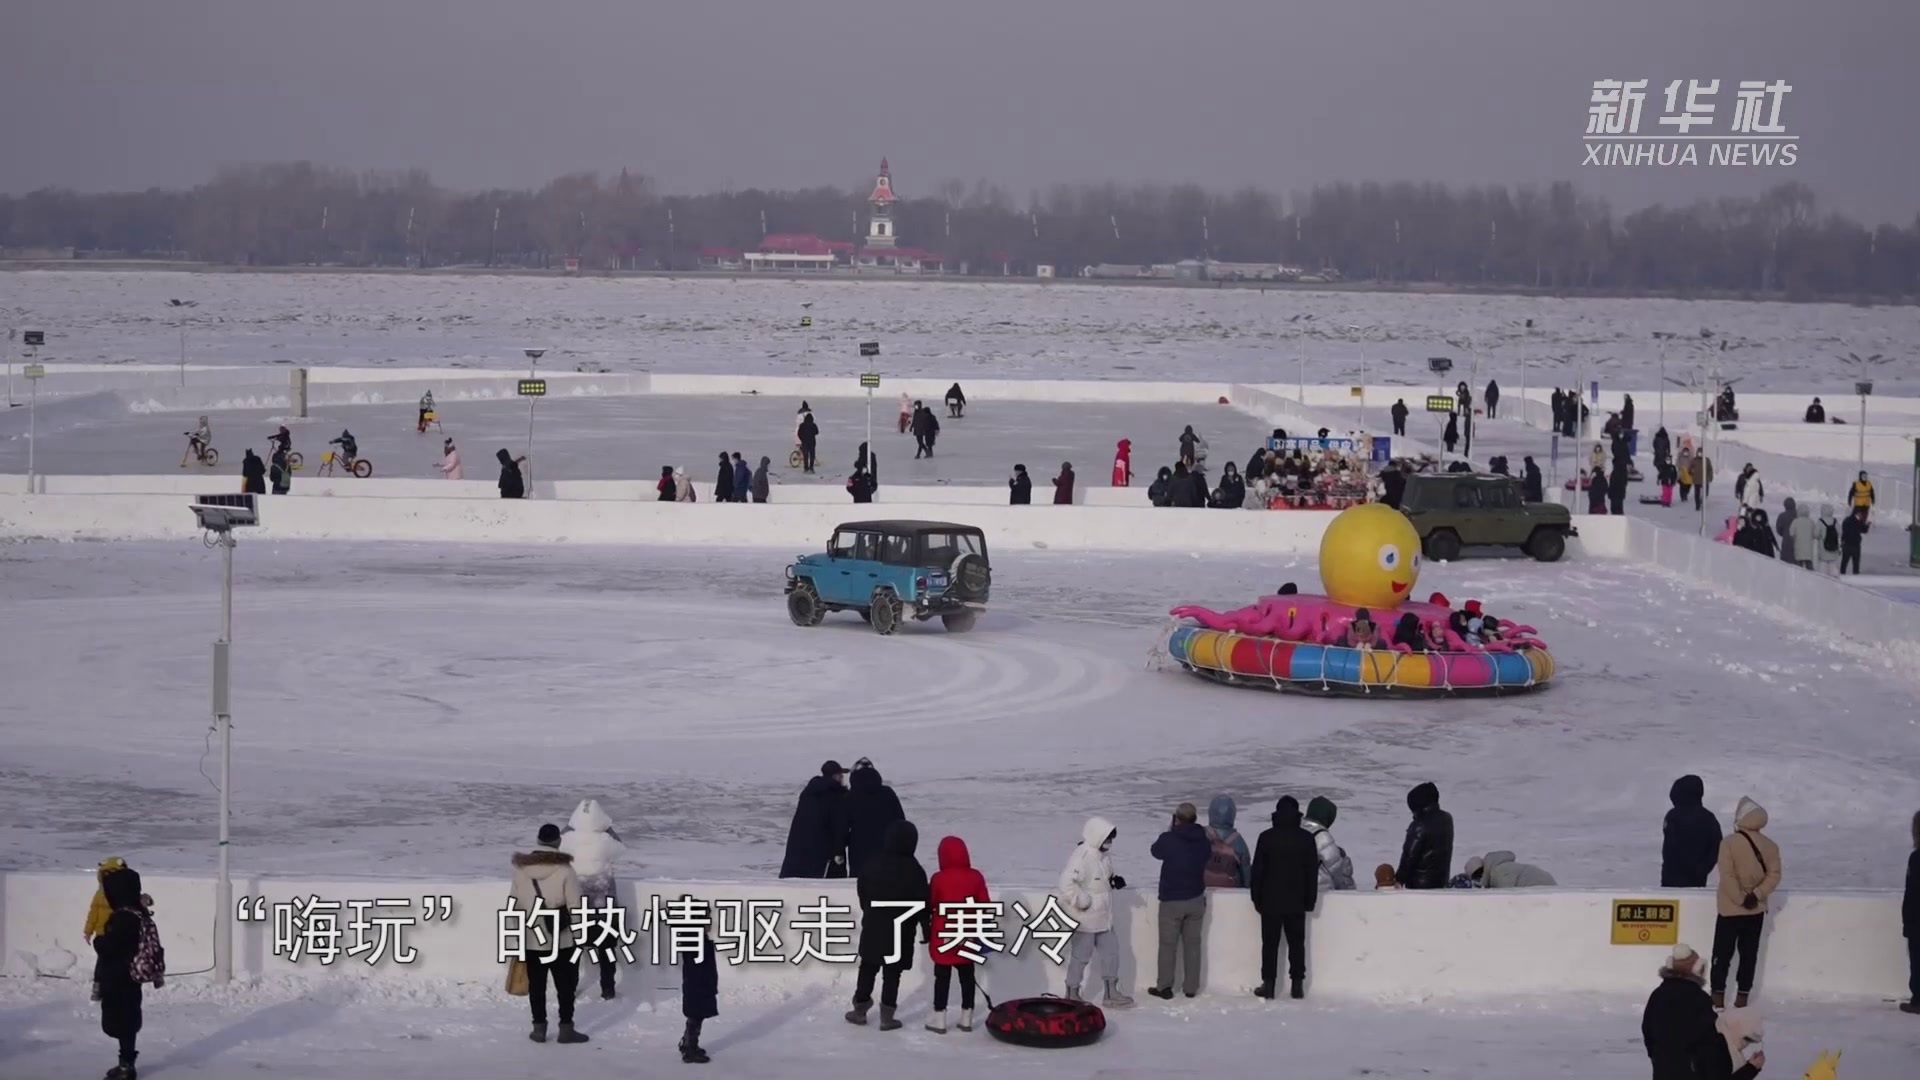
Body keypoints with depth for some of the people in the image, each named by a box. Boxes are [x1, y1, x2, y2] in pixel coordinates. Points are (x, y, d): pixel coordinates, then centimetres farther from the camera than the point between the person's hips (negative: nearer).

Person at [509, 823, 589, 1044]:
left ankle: (539, 1028, 15)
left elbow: (514, 902, 5)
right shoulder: (564, 869, -12)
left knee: (536, 984, 13)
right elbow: (575, 906, -12)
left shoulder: (521, 868, -1)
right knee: (566, 984, 7)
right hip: (562, 939, -3)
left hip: (531, 939, 3)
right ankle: (566, 1028, 7)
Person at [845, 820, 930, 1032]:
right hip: (901, 930, -4)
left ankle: (860, 1009, 22)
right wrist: (927, 930, 1)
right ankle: (886, 1016, 2)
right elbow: (922, 905, -10)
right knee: (892, 973, 1)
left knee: (867, 969, 16)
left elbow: (863, 895, 11)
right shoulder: (914, 871, -13)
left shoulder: (872, 865, -1)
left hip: (873, 927, 4)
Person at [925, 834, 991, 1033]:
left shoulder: (938, 878, -13)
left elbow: (929, 904, -2)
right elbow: (985, 906, 1)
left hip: (943, 937, -3)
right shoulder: (976, 877, -4)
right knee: (967, 976, 11)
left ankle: (939, 1018, 6)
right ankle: (966, 1018, 16)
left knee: (942, 976, 5)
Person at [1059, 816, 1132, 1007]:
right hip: (1085, 919, -9)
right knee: (1080, 956, 5)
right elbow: (1067, 883, -33)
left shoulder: (1104, 854, 5)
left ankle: (1111, 993, 23)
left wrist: (1115, 880, 2)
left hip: (1103, 918, 9)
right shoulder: (1081, 857, -25)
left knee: (1110, 952, 12)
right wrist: (1082, 901, -24)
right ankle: (1072, 995, 20)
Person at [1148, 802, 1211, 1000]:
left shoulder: (1168, 840, -17)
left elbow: (1156, 850, 4)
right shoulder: (1202, 840, -5)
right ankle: (1191, 987, 14)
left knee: (1168, 944, 5)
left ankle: (1164, 986, 6)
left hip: (1172, 900, -4)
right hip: (1196, 899, 4)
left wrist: (1169, 831, 15)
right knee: (1192, 943, 11)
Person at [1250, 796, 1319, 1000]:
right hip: (1296, 902, 1)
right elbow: (1312, 871, 0)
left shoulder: (1266, 838, -7)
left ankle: (1268, 985, 3)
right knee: (1296, 943, 9)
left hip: (1270, 901, -1)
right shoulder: (1306, 839, -3)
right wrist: (1310, 899, 8)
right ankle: (1297, 984, 7)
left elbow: (1257, 870, -4)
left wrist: (1256, 897, 5)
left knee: (1270, 943, 4)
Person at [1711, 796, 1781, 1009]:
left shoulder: (1729, 843, -15)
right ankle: (1742, 996, 12)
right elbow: (1773, 875, -7)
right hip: (1756, 910, 3)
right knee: (1749, 954, 11)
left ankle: (1718, 994, 10)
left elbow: (1728, 876, -19)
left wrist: (1741, 899, -11)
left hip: (1730, 908, -3)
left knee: (1723, 953, 8)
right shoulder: (1770, 846, -2)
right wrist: (1756, 895, -11)